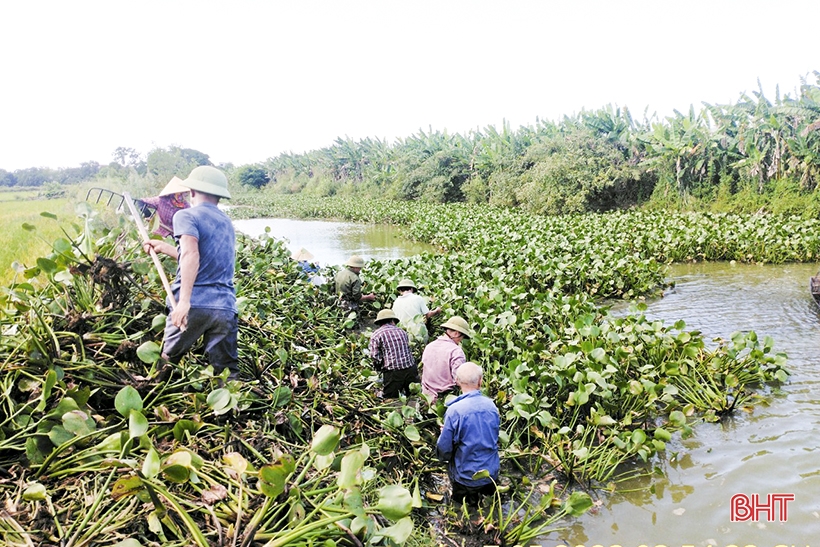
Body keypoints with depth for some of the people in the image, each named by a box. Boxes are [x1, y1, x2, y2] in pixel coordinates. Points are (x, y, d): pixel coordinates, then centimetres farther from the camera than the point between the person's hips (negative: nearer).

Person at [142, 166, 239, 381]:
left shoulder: (187, 215, 0)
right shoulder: (226, 223, 21)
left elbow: (191, 255, -18)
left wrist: (184, 300, -24)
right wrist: (163, 247, 37)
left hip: (195, 304, -5)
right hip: (226, 307, 5)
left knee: (167, 362, 15)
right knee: (227, 371, 4)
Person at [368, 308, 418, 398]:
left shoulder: (376, 334, 1)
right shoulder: (402, 331, 17)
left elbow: (375, 356, -6)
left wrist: (379, 367, 11)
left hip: (392, 371, -4)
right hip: (410, 368, 4)